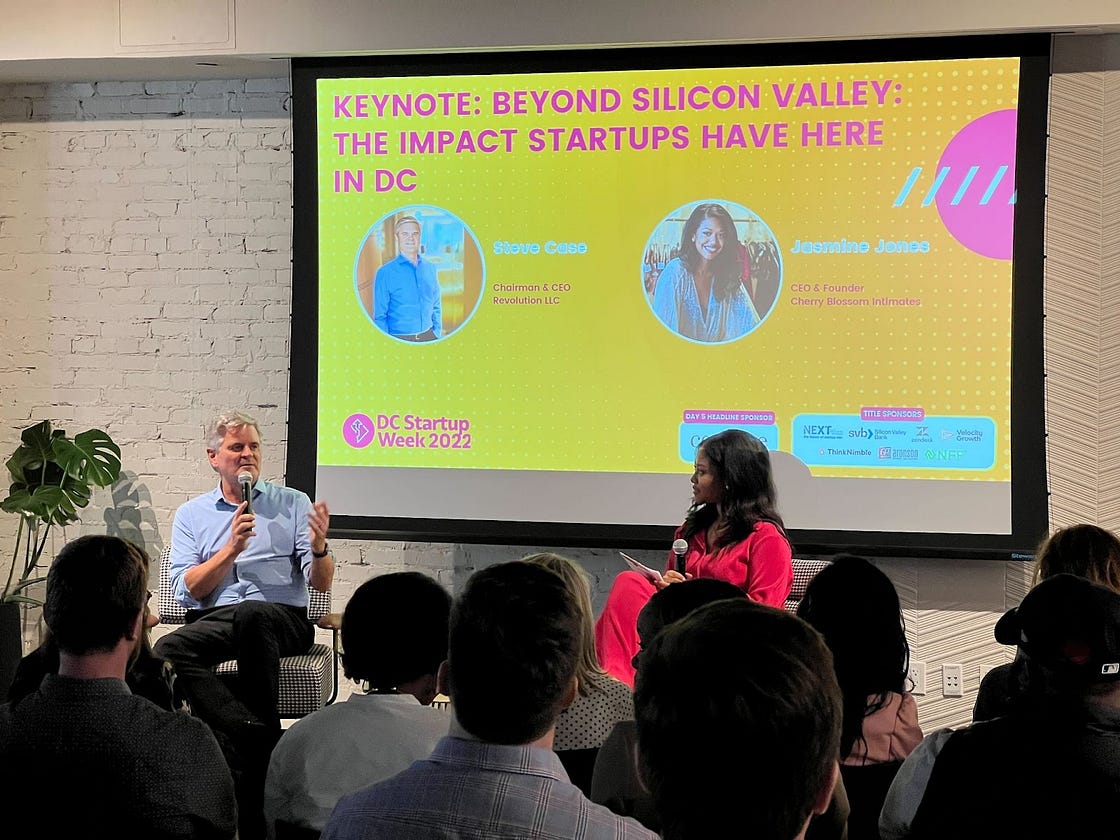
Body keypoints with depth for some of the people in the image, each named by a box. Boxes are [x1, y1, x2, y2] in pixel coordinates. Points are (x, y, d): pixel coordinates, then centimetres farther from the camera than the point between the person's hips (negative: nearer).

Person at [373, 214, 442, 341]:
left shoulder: (430, 269, 6)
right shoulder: (385, 273, -7)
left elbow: (436, 308, 12)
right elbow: (380, 316, -6)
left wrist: (437, 335, 6)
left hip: (428, 337, 4)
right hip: (399, 340, -4)